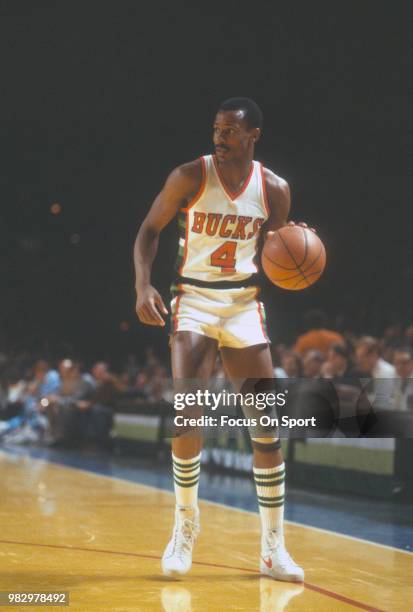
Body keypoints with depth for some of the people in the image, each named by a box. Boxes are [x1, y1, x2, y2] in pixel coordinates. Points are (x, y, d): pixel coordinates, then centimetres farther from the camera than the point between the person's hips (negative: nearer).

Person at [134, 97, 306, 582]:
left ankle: (273, 547, 9)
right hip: (193, 299, -2)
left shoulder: (274, 190, -1)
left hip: (244, 303, 3)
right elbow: (150, 231, -1)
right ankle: (185, 525, 4)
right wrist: (143, 286, -16)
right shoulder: (190, 176, -8)